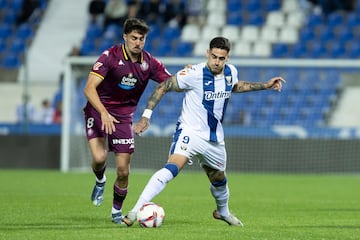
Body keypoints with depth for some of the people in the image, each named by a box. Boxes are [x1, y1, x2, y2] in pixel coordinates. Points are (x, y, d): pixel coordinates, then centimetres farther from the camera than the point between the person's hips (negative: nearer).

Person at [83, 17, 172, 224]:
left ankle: (117, 211, 23)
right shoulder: (110, 56, -17)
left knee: (123, 171, -2)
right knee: (99, 158, -24)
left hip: (123, 117, 3)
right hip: (98, 111, -3)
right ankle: (100, 181, 14)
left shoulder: (149, 62, -5)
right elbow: (89, 88, -24)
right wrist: (104, 113, -38)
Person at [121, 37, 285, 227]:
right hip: (190, 132, -6)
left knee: (219, 179, 22)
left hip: (215, 138, 6)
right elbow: (163, 87, -15)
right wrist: (146, 116, -21)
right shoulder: (194, 74, -21)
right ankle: (136, 211, -34)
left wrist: (265, 86, 20)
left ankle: (223, 212, 54)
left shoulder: (231, 72, -1)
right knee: (172, 168, -29)